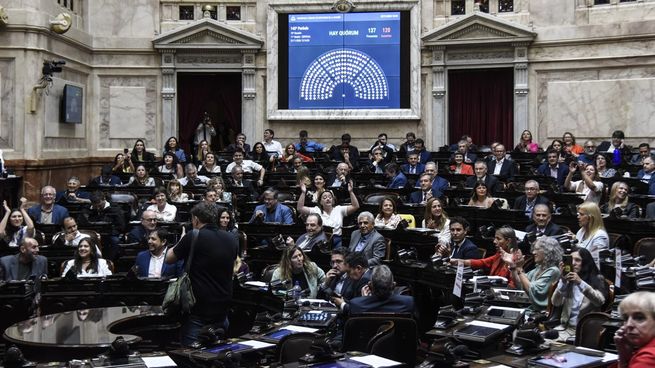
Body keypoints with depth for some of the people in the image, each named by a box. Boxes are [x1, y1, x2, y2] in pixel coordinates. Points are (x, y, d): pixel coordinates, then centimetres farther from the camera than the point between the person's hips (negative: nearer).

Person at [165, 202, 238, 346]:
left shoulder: (193, 237, -12)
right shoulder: (231, 240, 5)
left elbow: (169, 259, 2)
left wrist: (181, 241, 18)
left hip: (198, 309, -5)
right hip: (223, 307, 6)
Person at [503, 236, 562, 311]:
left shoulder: (553, 271, -13)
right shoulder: (539, 268, 13)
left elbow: (533, 291, -20)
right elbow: (519, 285, 16)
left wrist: (520, 269, -18)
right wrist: (512, 265, 4)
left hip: (541, 312, -8)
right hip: (531, 308, 8)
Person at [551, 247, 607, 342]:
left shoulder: (597, 279, 2)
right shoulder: (568, 281, 10)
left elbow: (600, 301, -17)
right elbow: (556, 302, -2)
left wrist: (580, 283, -26)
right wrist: (562, 281, -16)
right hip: (567, 326, 4)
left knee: (557, 342, -28)